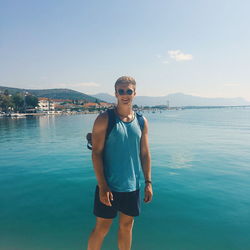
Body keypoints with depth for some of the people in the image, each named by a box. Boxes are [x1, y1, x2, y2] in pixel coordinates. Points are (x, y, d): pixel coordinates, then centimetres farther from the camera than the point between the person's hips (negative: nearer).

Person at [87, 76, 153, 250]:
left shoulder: (142, 121, 3)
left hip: (132, 186, 4)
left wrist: (148, 182, 4)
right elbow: (96, 153, -12)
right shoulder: (104, 119, -10)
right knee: (102, 229, 9)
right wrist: (102, 186, -15)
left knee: (127, 226, 19)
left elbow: (145, 153, 7)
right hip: (109, 186, -4)